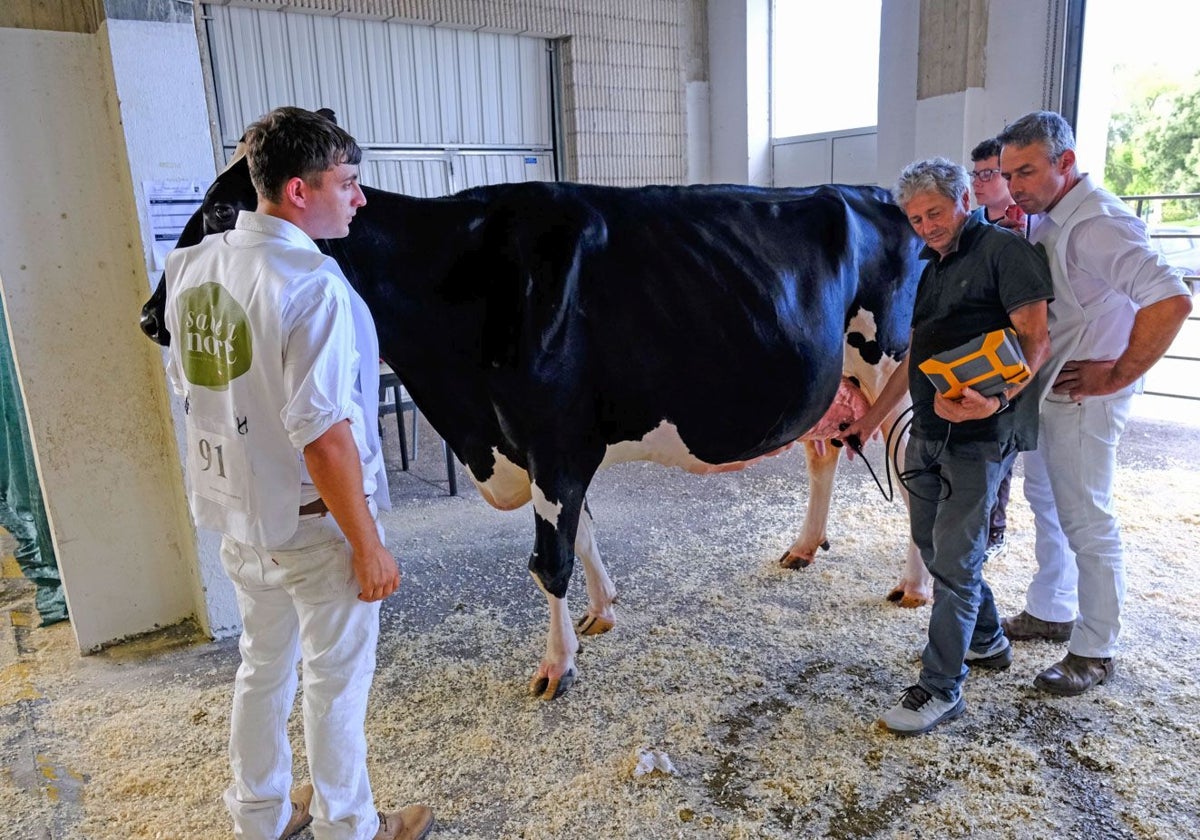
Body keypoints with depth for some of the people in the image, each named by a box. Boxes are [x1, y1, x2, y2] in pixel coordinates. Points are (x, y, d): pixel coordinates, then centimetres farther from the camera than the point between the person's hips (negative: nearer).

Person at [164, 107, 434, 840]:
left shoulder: (192, 265, 1)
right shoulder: (314, 286, -24)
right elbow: (324, 436, -26)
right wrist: (369, 548, -17)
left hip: (238, 517, 8)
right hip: (314, 525, -7)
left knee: (264, 666, 24)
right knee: (337, 679, 13)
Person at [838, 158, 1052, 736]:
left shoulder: (1004, 250, -7)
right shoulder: (932, 271, 17)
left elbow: (1037, 340, -14)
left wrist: (998, 401, -31)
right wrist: (873, 417, 21)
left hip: (980, 435, -9)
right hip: (928, 431, 9)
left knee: (954, 557, -6)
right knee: (932, 542, 17)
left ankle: (941, 689, 5)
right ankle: (986, 641, 37)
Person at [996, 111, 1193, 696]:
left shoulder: (1096, 223, -20)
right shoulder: (1044, 219, 9)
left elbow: (1171, 301, -29)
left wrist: (1117, 376, -22)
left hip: (1081, 395, -10)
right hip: (1046, 387, 10)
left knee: (1084, 520, 0)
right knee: (1045, 502, 19)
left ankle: (1094, 653, 14)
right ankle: (1049, 613, 36)